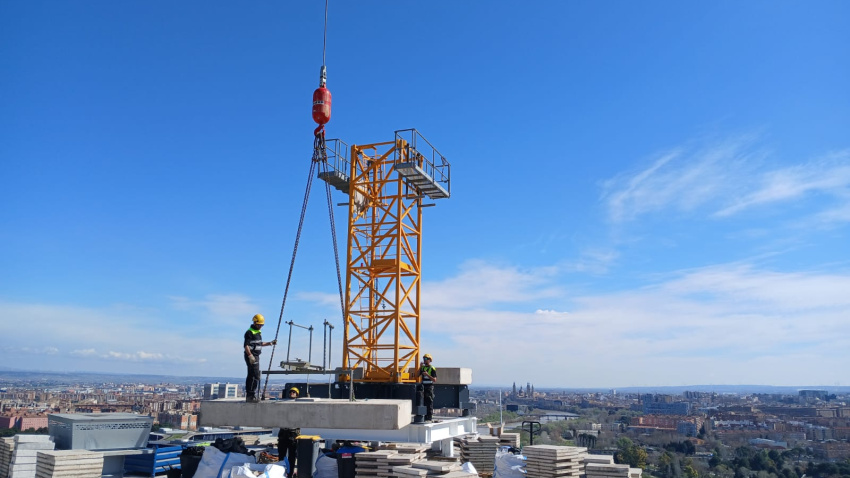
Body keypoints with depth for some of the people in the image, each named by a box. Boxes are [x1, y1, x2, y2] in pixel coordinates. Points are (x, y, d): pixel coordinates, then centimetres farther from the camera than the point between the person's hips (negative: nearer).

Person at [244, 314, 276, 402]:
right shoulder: (250, 332, -12)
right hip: (251, 356, -10)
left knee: (250, 376, 12)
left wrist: (270, 343, 20)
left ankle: (248, 396, 17)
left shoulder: (258, 332, 18)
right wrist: (250, 356, -27)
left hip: (255, 356, 10)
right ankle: (252, 395, -12)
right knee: (256, 376, -13)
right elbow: (246, 345, -19)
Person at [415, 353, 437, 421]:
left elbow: (434, 380, -9)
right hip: (423, 387, 6)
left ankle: (429, 417, 0)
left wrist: (427, 375, -21)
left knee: (429, 402, -4)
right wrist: (420, 367, -4)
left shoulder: (432, 369, -6)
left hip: (429, 387, -6)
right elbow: (417, 376, 4)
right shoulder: (422, 368, 12)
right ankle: (425, 416, 14)